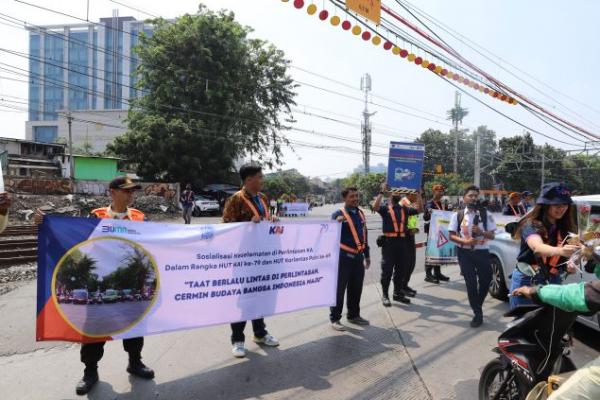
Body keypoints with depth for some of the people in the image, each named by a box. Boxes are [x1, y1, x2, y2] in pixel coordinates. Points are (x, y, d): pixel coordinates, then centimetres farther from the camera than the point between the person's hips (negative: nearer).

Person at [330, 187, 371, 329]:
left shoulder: (360, 213, 12)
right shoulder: (338, 214, -8)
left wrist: (367, 255, 20)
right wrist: (337, 222, -33)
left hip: (358, 257, 6)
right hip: (344, 257, -6)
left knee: (356, 288, 16)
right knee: (339, 289, 2)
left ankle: (354, 315, 32)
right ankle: (334, 318, 13)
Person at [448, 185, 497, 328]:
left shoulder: (486, 214, 0)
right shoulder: (457, 215, -2)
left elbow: (492, 235, 1)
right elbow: (452, 235, -1)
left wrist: (481, 232, -20)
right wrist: (465, 241, -19)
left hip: (482, 252, 1)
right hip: (465, 253, -1)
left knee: (485, 281, 8)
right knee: (471, 283, 1)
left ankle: (478, 307, 35)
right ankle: (477, 313, 16)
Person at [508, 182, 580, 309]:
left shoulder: (566, 228, 4)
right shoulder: (531, 224, -14)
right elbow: (537, 247, -34)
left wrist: (570, 265, -12)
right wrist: (560, 251, -53)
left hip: (553, 282, 5)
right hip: (527, 281, -5)